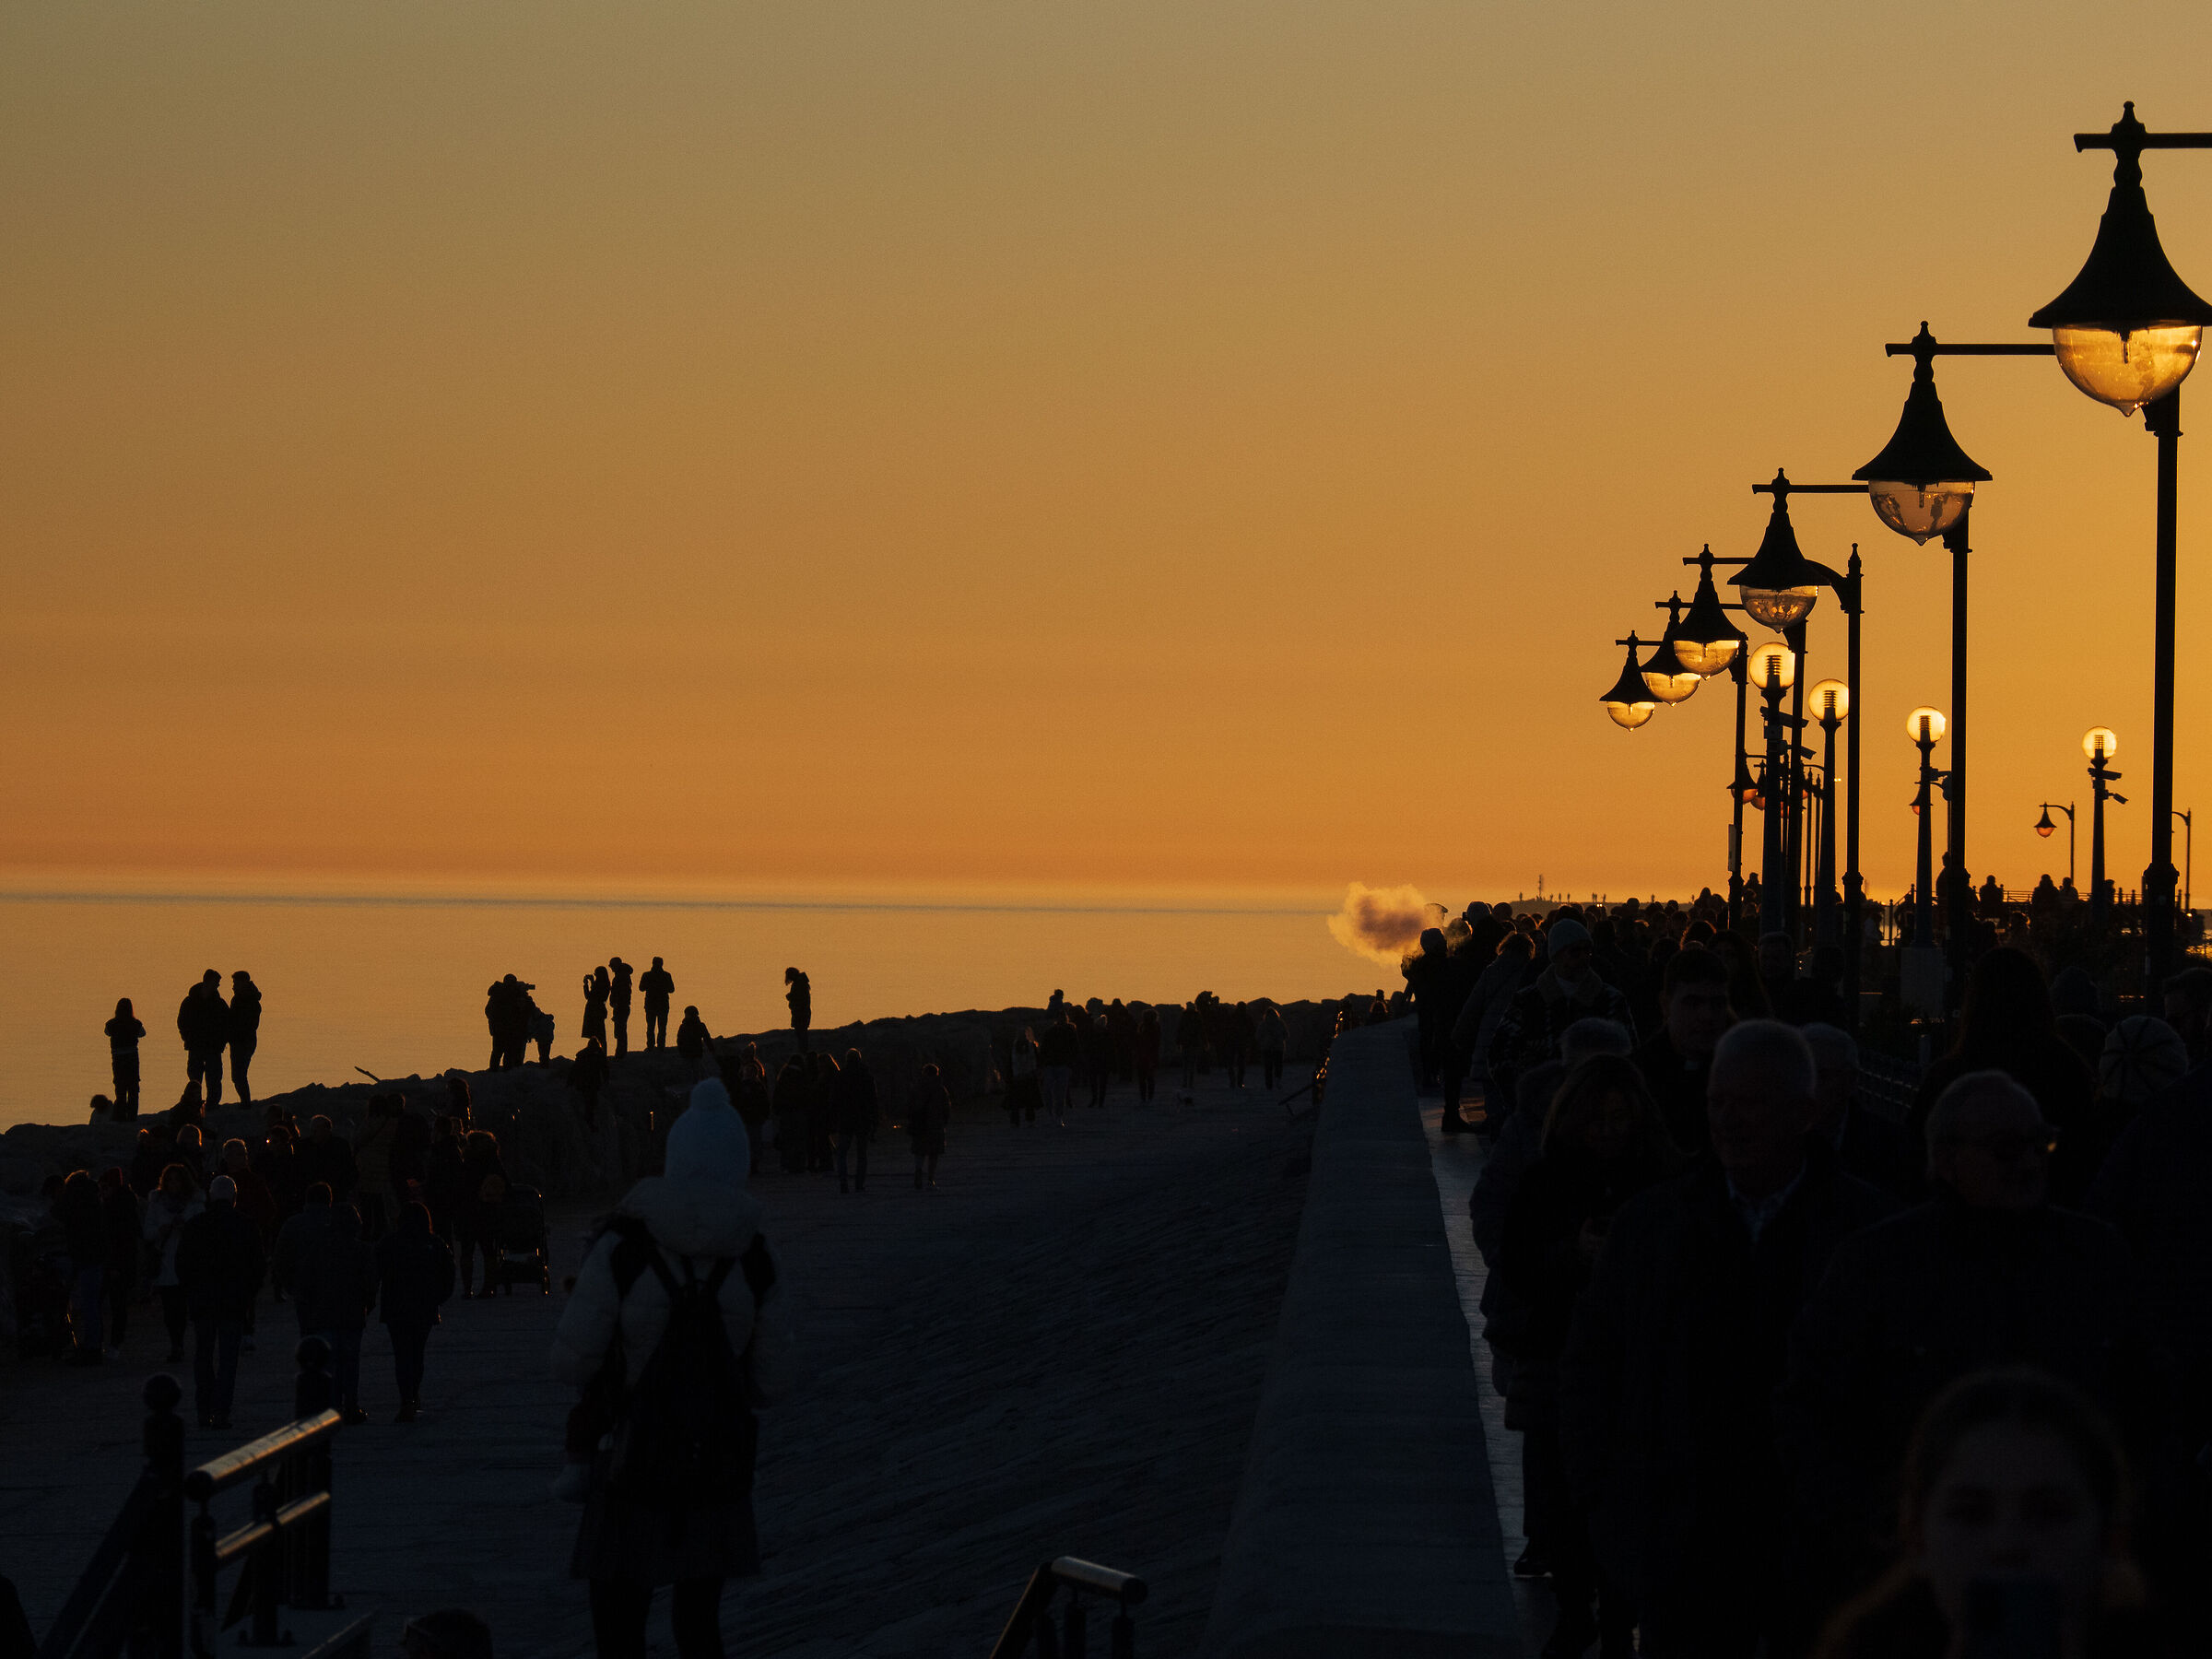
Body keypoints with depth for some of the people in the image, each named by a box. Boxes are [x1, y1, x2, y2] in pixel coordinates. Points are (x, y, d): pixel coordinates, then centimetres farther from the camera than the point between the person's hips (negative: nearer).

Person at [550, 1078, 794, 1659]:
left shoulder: (623, 1248, -14)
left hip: (633, 1469, -3)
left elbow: (571, 1363, -10)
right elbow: (770, 1383, 0)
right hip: (719, 1472, 3)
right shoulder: (754, 1258, -6)